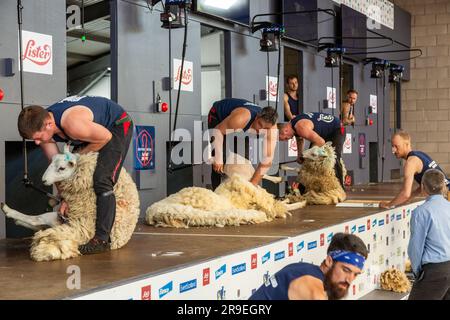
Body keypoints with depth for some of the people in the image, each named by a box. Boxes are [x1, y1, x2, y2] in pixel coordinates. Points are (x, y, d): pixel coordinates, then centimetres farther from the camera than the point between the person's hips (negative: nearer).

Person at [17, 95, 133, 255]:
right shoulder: (42, 127, -15)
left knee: (101, 180, -19)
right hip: (94, 127, 8)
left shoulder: (72, 124, -40)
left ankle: (102, 239, -19)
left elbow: (106, 136, -25)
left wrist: (79, 155, -16)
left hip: (118, 125, -8)